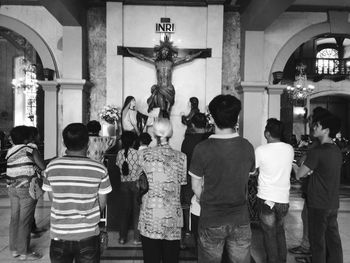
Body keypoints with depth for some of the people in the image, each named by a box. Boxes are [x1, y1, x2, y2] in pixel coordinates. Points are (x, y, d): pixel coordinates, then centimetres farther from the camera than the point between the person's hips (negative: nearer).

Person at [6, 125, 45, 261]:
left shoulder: (10, 152, 8)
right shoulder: (30, 150, -10)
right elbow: (44, 167, -12)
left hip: (12, 188, 7)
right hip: (27, 188, -6)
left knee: (14, 218, 14)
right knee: (25, 221, 0)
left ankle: (14, 249, 24)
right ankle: (23, 252, 7)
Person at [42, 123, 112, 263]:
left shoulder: (51, 167, -9)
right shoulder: (100, 170, -14)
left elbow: (52, 198, 2)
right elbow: (102, 203, -4)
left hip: (59, 235, 2)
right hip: (88, 235, -1)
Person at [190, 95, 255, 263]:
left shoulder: (202, 148, -18)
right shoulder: (248, 147, -8)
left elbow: (196, 187, -8)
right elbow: (246, 179, 5)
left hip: (211, 221, -2)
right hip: (241, 220, 3)